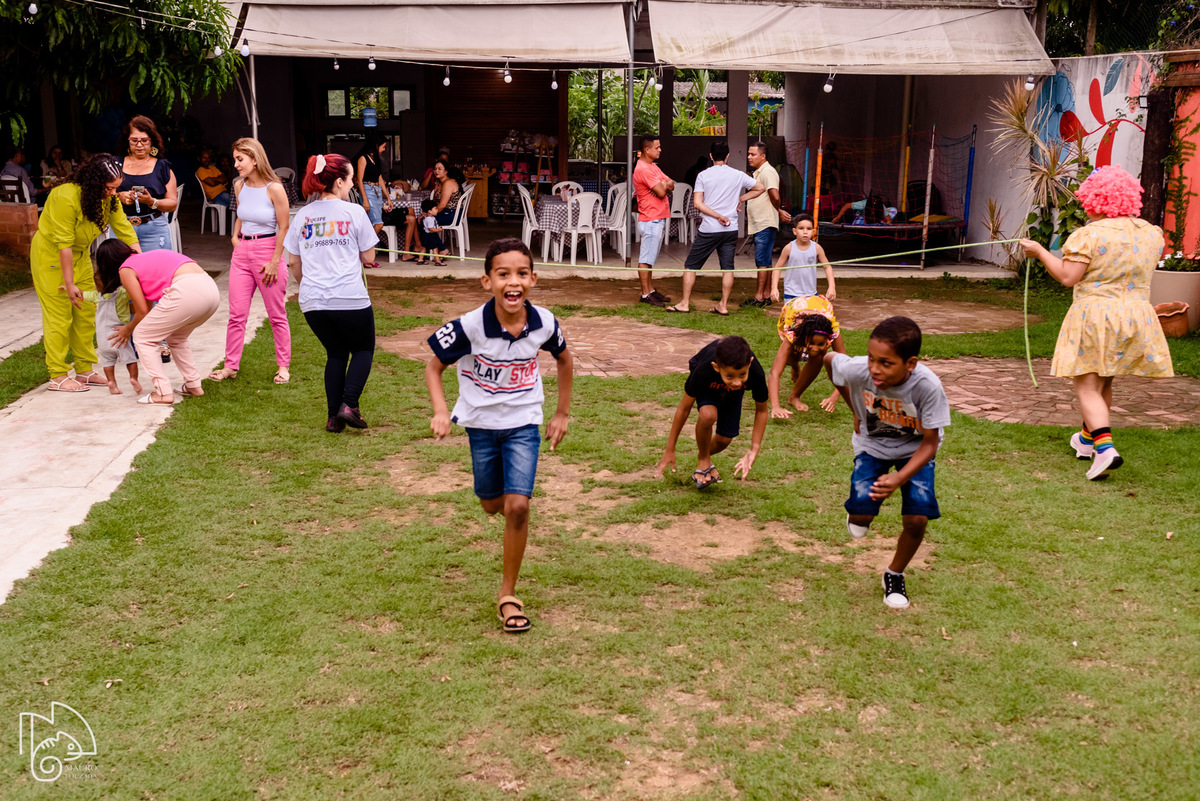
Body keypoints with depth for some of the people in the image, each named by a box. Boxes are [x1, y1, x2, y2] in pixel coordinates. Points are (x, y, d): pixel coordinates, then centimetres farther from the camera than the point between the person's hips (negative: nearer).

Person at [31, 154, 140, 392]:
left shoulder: (109, 198, -9)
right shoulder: (66, 197, -30)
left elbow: (125, 231, -8)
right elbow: (64, 244, -27)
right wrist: (69, 283, -25)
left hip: (80, 254, 7)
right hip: (50, 255, -7)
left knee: (86, 314, 8)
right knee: (59, 315, -6)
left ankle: (85, 370, 17)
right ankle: (58, 377, 0)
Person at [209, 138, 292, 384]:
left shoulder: (274, 188, -12)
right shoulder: (239, 186, 6)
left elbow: (284, 228, -10)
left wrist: (274, 262, -13)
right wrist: (235, 236, 9)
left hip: (268, 251, -5)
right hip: (242, 253, 5)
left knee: (277, 315, 5)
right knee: (236, 314, 4)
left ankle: (283, 366, 16)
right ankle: (230, 366, 12)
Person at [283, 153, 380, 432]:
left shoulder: (303, 215, 8)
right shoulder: (354, 212, -5)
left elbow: (293, 263, 12)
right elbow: (368, 257, 0)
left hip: (312, 302, 4)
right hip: (350, 299, -4)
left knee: (336, 353, 20)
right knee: (363, 349, 17)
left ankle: (334, 416, 13)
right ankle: (349, 404, -3)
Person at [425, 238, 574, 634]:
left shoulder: (543, 323, -14)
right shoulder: (470, 326, -22)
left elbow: (565, 360, 7)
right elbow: (434, 366, -8)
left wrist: (562, 414, 10)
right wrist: (441, 412, -23)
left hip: (524, 424, 0)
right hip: (481, 423, 0)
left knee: (518, 506, -13)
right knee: (492, 505, 14)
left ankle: (508, 594, 4)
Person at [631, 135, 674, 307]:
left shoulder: (652, 166, 16)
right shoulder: (643, 169, -17)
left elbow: (671, 184, 10)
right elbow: (661, 192, -21)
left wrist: (665, 185, -12)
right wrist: (664, 186, 1)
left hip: (659, 218, 10)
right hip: (651, 220, -10)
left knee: (650, 258, 15)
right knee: (646, 259, -5)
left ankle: (651, 290, 21)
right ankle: (645, 294, -2)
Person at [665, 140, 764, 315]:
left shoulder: (703, 176, -3)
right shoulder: (738, 175, 3)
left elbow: (697, 203, -11)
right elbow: (761, 188, 12)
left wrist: (718, 216, -10)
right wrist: (740, 199, 12)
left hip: (709, 229, -2)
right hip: (731, 229, 3)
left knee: (691, 265, 7)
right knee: (727, 268, 8)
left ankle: (685, 303, 8)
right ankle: (723, 305, 7)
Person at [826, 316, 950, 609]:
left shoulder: (927, 386, -36)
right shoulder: (856, 370, -32)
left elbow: (929, 444, -23)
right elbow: (829, 358, -6)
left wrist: (899, 479, -39)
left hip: (915, 450, -1)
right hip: (872, 445, 1)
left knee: (917, 519, -17)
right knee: (860, 517, -16)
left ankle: (895, 574, 13)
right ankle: (858, 510, 24)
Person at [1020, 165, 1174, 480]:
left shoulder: (1088, 235, -14)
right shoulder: (1151, 233, 6)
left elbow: (1067, 277, -16)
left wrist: (1039, 252, -3)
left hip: (1095, 316, -6)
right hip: (1136, 316, 6)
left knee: (1087, 385, -2)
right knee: (1104, 383, 22)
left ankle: (1104, 448, -19)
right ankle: (1087, 439, 38)